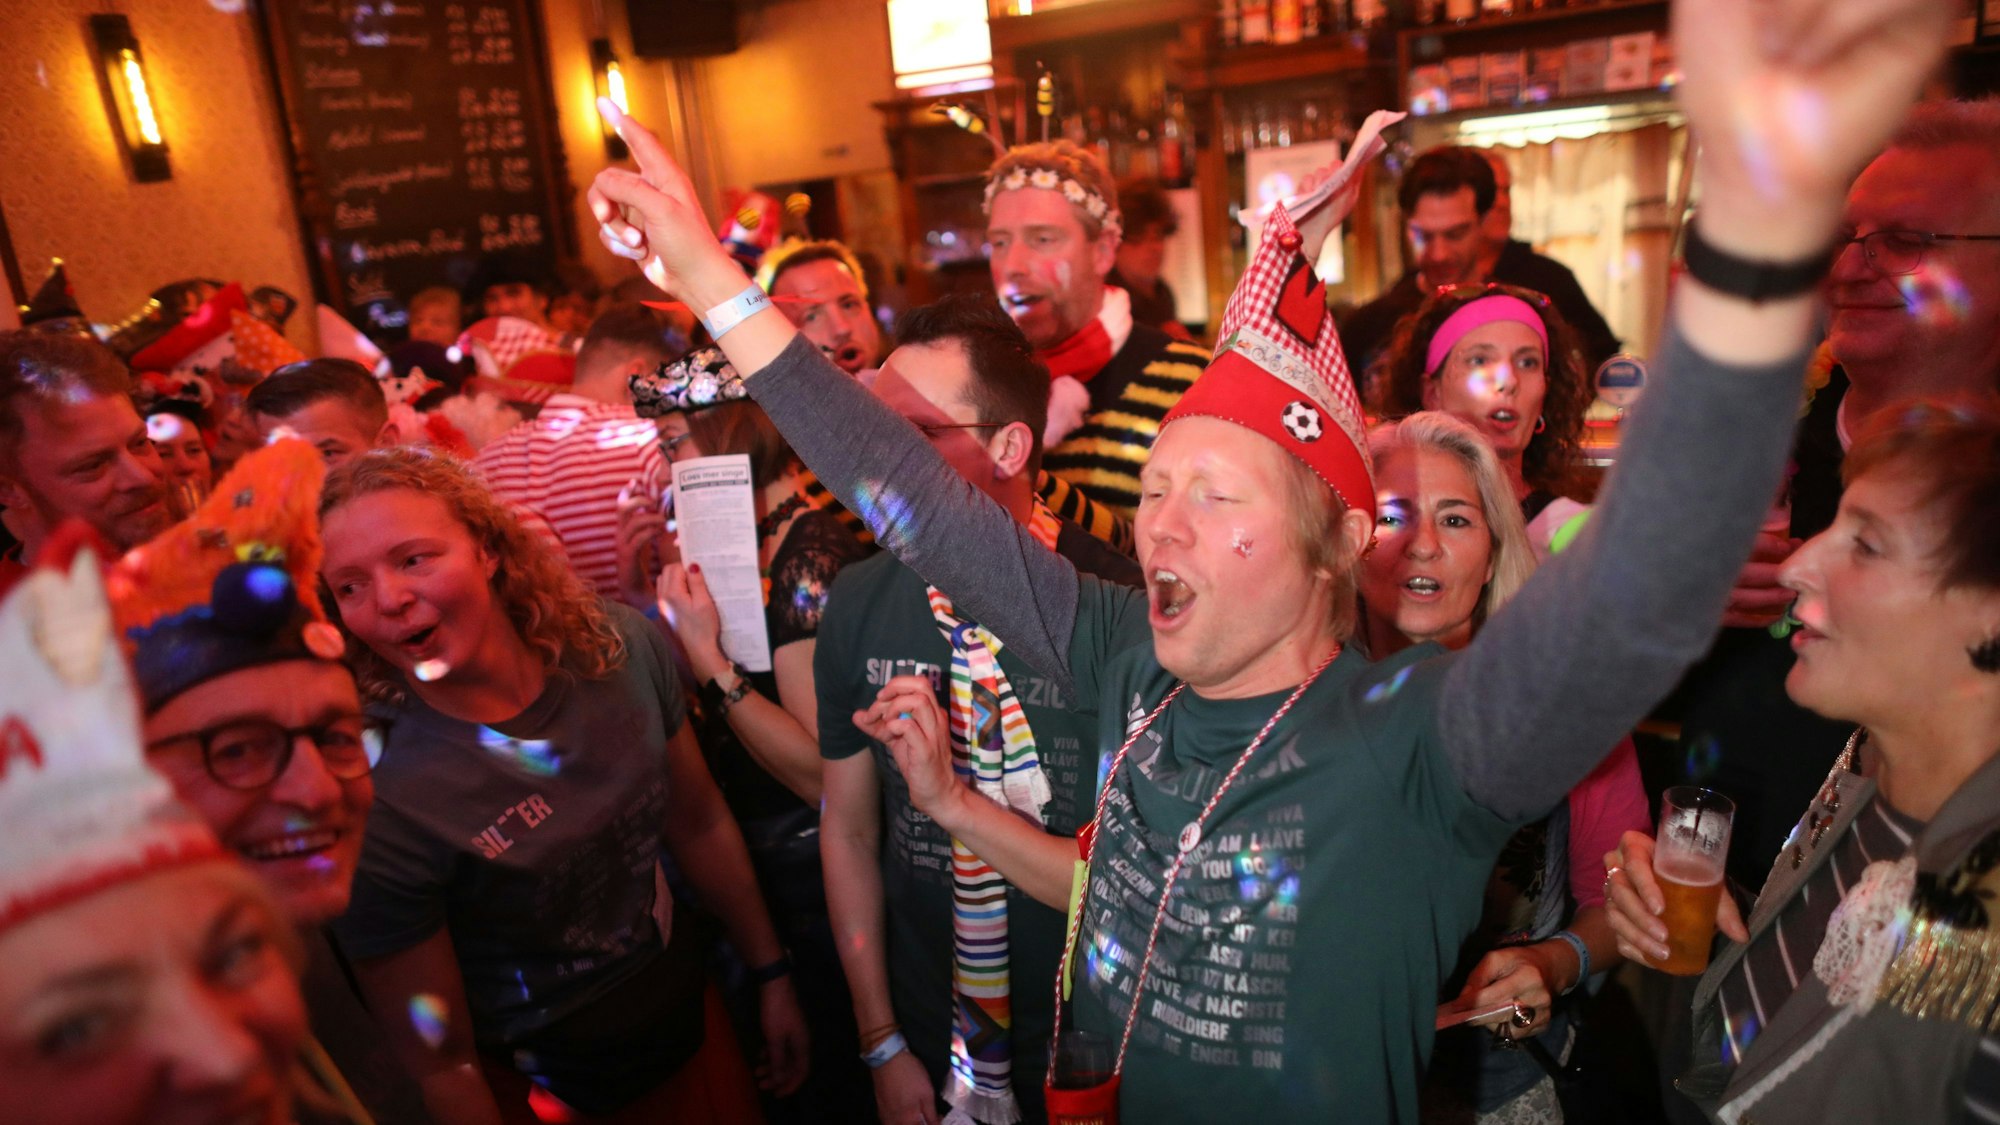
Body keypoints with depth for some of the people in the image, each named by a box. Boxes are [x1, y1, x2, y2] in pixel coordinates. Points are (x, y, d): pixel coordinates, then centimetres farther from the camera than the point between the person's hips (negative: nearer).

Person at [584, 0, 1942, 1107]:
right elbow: (919, 503, -10)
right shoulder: (1132, 666, -12)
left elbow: (1640, 600, -46)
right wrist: (712, 282, -11)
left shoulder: (1419, 735, -26)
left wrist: (1765, 224, -62)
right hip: (1110, 1095, 4)